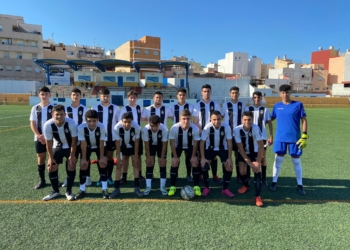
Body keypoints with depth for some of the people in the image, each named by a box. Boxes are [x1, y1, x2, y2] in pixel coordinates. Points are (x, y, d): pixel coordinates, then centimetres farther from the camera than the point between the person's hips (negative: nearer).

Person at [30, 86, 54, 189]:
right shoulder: (35, 108, 5)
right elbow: (32, 124, 4)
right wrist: (39, 136, -10)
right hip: (39, 138, 3)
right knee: (40, 159, 9)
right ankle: (42, 181, 21)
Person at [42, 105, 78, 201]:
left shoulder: (71, 123, -32)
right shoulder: (48, 125, -26)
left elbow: (74, 140, -20)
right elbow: (49, 142, -13)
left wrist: (72, 155, -18)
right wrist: (51, 158, -9)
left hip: (70, 146, -2)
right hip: (57, 146, 2)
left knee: (71, 165, -10)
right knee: (51, 167, -1)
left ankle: (69, 191, 5)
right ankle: (55, 191, 17)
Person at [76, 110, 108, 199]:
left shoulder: (102, 127, -34)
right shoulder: (81, 127, -33)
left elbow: (101, 143, -23)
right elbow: (83, 144, -24)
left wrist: (102, 157, -18)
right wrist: (84, 158, -18)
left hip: (99, 146, 0)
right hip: (87, 146, 1)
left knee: (103, 163, -11)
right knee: (83, 164, -6)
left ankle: (104, 189, -2)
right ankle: (82, 190, 9)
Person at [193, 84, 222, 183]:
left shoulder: (215, 105, 4)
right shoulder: (198, 105, 0)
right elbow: (195, 121, -2)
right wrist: (202, 132, -11)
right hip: (201, 134, -1)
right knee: (201, 155, 5)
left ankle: (215, 175, 14)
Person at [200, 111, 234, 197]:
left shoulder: (226, 126, -27)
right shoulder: (207, 127, -28)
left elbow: (229, 143, -16)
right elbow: (202, 143, -19)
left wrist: (229, 158, -16)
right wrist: (203, 158, -21)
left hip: (223, 149, 1)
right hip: (210, 148, 0)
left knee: (229, 167, -10)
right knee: (204, 165, -14)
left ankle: (225, 189, 10)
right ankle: (206, 188, 8)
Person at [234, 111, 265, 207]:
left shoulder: (256, 128, -27)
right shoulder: (237, 129, -26)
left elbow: (261, 146, -21)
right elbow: (240, 148, -21)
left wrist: (258, 161, -22)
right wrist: (249, 163, -21)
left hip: (254, 152, -1)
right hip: (243, 153, 1)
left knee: (257, 170, -19)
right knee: (242, 171, -8)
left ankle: (258, 196, -12)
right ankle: (246, 185, 28)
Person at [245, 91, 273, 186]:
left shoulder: (265, 109, 2)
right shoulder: (248, 109, 2)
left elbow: (269, 123, 5)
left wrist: (271, 136, -2)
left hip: (262, 137, 0)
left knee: (263, 157, 5)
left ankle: (263, 178, 15)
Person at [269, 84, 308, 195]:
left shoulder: (298, 105, -3)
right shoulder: (277, 106, 4)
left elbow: (304, 120, -3)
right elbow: (271, 119, 15)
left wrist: (304, 136, -9)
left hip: (295, 138, -1)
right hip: (280, 138, 2)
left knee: (296, 161, 8)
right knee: (278, 160, 6)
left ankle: (300, 185, 22)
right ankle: (274, 182, 18)